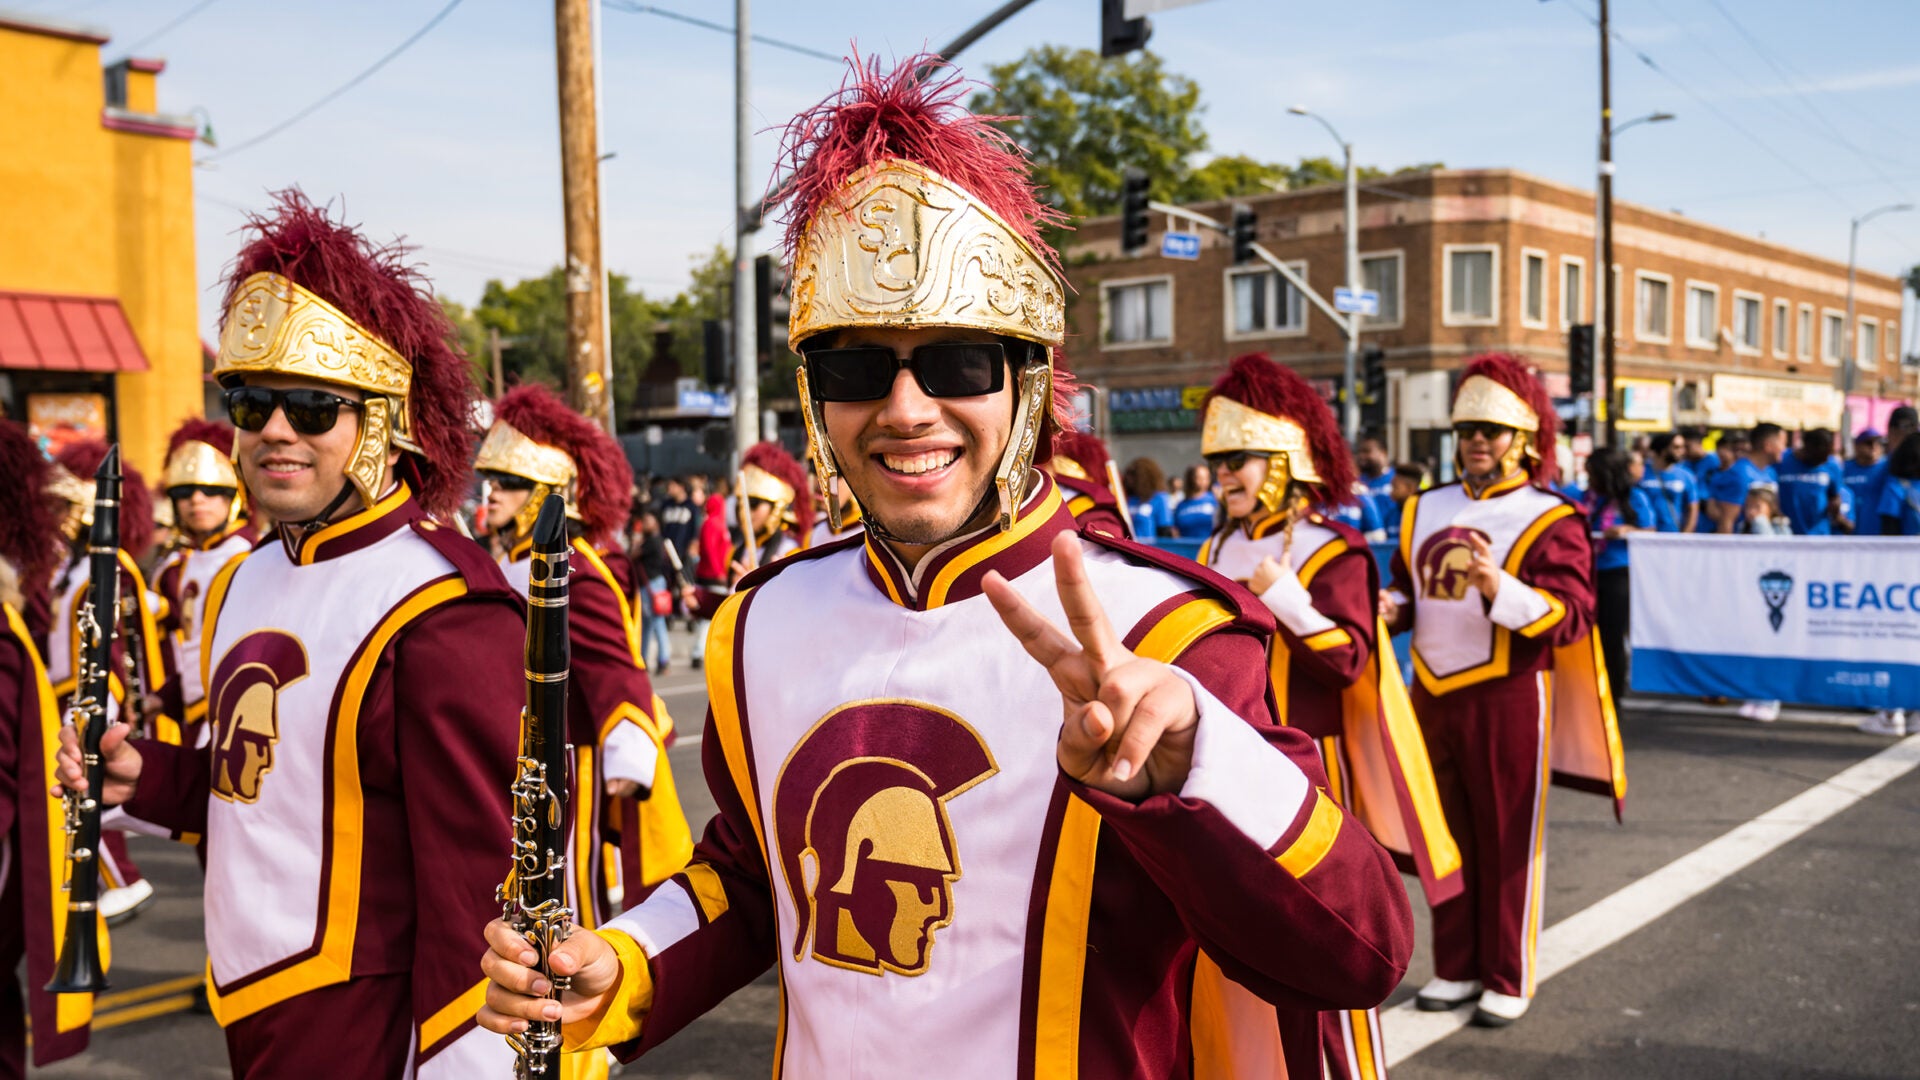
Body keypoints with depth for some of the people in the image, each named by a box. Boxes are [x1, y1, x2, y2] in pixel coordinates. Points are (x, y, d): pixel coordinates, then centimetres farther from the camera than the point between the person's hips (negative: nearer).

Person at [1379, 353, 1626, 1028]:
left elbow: (1571, 614, -16)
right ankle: (1456, 969, 25)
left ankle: (1508, 980, 17)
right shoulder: (1426, 509, 10)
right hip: (1433, 693, 5)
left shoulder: (1550, 519, -6)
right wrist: (1390, 607, -5)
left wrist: (1499, 588, -31)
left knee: (1509, 840, 5)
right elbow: (1406, 593, 18)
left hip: (1507, 699, -5)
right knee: (1447, 836, 12)